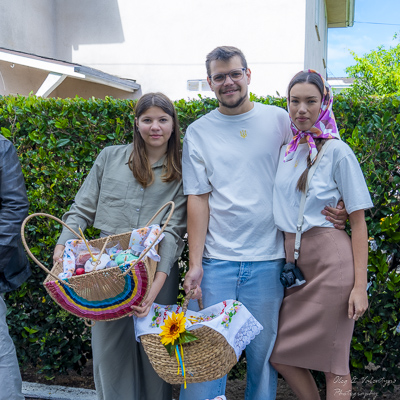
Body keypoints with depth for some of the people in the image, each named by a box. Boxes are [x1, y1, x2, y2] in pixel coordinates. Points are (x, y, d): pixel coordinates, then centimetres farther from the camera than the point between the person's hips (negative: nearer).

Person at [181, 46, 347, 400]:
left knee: (263, 351, 9)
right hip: (216, 260, 0)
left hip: (268, 259, 0)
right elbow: (198, 198, 1)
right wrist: (195, 263, -4)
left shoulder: (279, 120, 5)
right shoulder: (198, 132, 5)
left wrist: (334, 209, -7)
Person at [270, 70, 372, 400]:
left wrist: (360, 285, -12)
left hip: (330, 259, -6)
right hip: (291, 260, 6)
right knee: (279, 354, 10)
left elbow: (359, 222, -6)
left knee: (333, 363, 3)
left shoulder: (337, 151, -4)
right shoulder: (285, 150, 11)